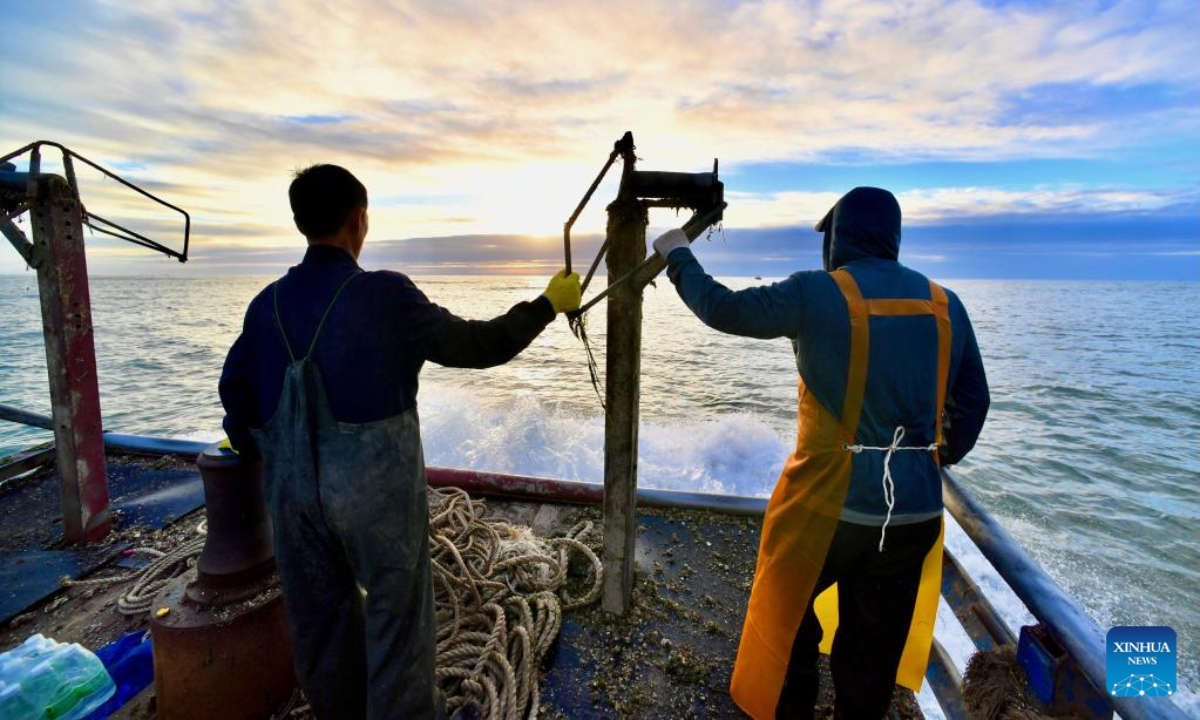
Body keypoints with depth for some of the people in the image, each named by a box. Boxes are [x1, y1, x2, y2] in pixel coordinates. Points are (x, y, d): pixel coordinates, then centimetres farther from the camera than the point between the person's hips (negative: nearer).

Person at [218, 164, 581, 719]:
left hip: (294, 486, 6)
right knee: (397, 616, 12)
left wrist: (249, 448, 29)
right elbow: (478, 345, -13)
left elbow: (237, 390, 9)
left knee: (320, 615, 22)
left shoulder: (268, 303, 1)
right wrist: (548, 305, -1)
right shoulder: (385, 295, -16)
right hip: (376, 488, -5)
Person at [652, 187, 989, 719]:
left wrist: (678, 257, 12)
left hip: (830, 502, -4)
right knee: (874, 647, 20)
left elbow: (724, 309, -4)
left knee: (789, 611, 21)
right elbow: (972, 401, 10)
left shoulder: (816, 294, -13)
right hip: (916, 511, 5)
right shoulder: (945, 305, 3)